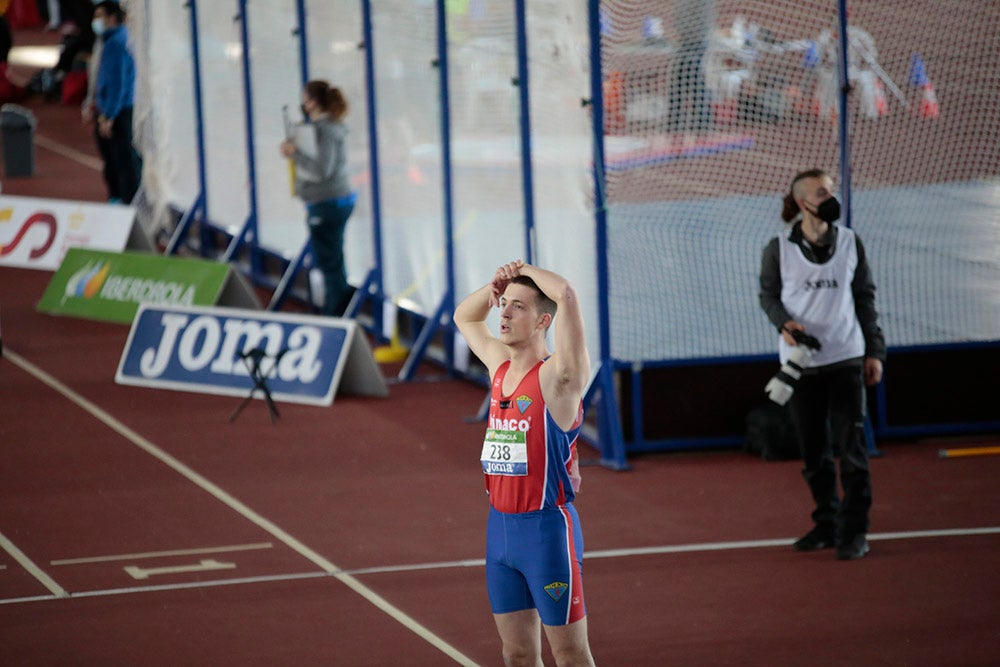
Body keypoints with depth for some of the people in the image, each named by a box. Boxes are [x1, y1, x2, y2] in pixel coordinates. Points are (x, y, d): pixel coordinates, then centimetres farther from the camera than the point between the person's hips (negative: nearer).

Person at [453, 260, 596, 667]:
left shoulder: (557, 375, -12)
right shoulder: (500, 366, 9)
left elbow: (566, 294, -27)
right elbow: (464, 317, 28)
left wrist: (525, 270, -8)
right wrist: (497, 285, 8)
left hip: (546, 527, -7)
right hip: (500, 526, 7)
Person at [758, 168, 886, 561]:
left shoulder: (850, 242, 4)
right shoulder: (779, 248, 0)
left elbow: (865, 297, 8)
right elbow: (768, 295, 8)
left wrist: (874, 351, 5)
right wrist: (784, 323, -13)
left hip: (846, 359, 0)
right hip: (801, 362, 0)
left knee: (851, 447, -4)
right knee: (813, 451, 6)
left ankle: (854, 532, 0)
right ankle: (827, 525, 18)